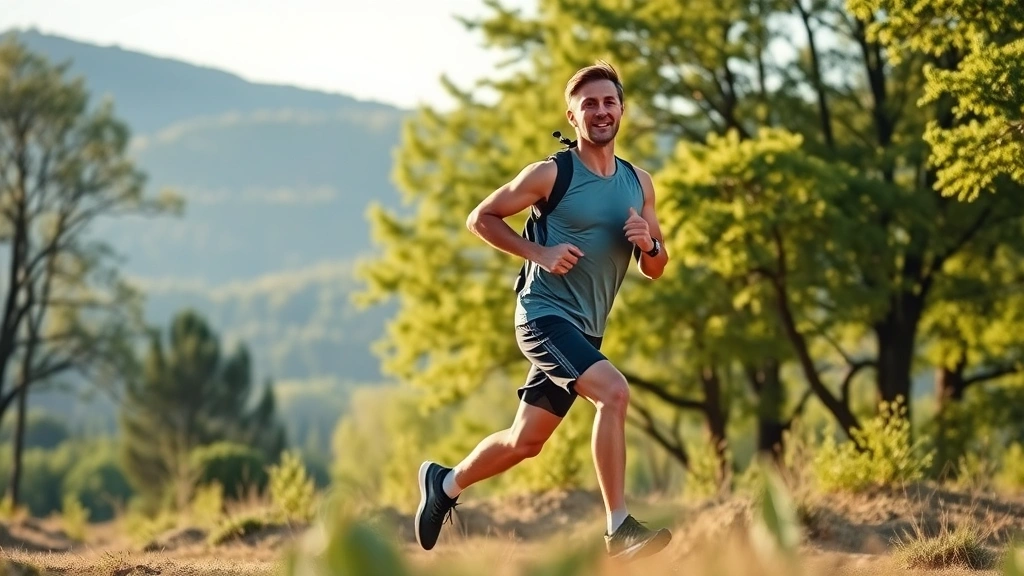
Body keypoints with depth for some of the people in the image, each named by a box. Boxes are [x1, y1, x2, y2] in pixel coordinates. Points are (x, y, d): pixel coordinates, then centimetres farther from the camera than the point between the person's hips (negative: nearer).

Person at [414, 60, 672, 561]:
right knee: (614, 392, -28)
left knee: (525, 442, 13)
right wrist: (539, 252, -13)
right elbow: (480, 218, -1)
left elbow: (655, 270, 13)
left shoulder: (639, 183, 8)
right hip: (545, 314, -7)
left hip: (585, 330, 7)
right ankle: (619, 529, -27)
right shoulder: (550, 175, -8)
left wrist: (647, 243, -10)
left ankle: (445, 483, 38)